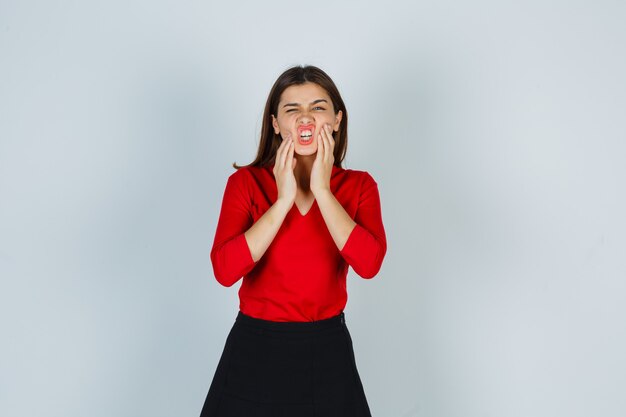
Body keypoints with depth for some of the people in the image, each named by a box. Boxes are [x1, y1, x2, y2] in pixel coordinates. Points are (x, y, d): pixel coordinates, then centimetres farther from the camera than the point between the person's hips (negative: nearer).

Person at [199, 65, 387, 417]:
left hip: (328, 350, 1)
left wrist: (321, 191, -17)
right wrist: (284, 200, -18)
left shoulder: (358, 185, -2)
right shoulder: (246, 182, -5)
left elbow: (369, 264, -18)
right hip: (256, 348, 0)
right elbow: (225, 270, -18)